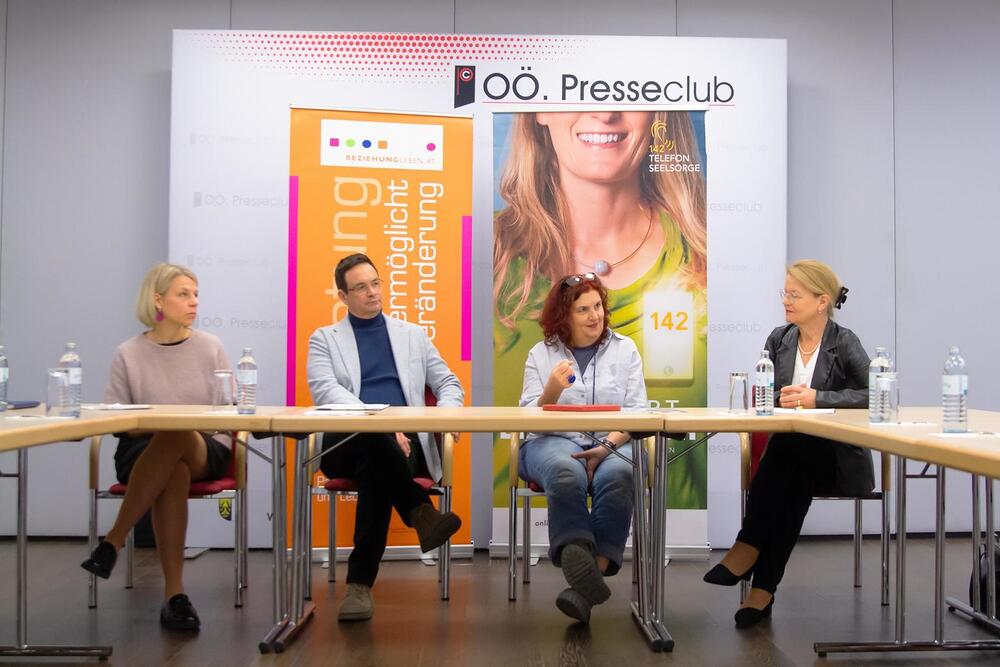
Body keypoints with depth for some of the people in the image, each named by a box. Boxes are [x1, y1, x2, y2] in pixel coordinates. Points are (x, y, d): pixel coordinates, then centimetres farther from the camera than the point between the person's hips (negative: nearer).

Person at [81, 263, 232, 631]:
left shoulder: (210, 347, 8)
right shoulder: (128, 354, 5)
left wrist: (177, 427, -10)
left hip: (204, 450, 1)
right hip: (144, 450, 0)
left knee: (177, 435, -38)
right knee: (173, 473, -38)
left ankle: (113, 541, -31)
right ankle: (174, 593, -37)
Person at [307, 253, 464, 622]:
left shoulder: (412, 335, 23)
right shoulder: (324, 338, 15)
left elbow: (450, 383, 22)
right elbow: (325, 390, -4)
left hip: (404, 443, 2)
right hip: (345, 445, -1)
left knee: (375, 463, -35)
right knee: (375, 439, -38)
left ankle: (360, 583, -30)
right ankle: (421, 514, -31)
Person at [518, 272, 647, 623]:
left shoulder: (624, 349, 13)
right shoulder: (541, 354, 12)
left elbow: (637, 411, 5)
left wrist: (608, 445, -14)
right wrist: (551, 393, -14)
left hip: (613, 443, 1)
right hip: (553, 442, 0)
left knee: (617, 475, -34)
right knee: (566, 473, -36)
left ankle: (595, 571, -33)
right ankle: (579, 564, -39)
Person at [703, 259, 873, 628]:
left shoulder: (844, 342, -3)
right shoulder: (778, 339, 11)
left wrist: (817, 397, -22)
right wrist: (781, 398, -13)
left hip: (836, 457, -3)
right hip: (788, 452, 3)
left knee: (789, 463, -36)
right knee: (790, 483, -33)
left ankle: (749, 549, -29)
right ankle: (763, 587, -35)